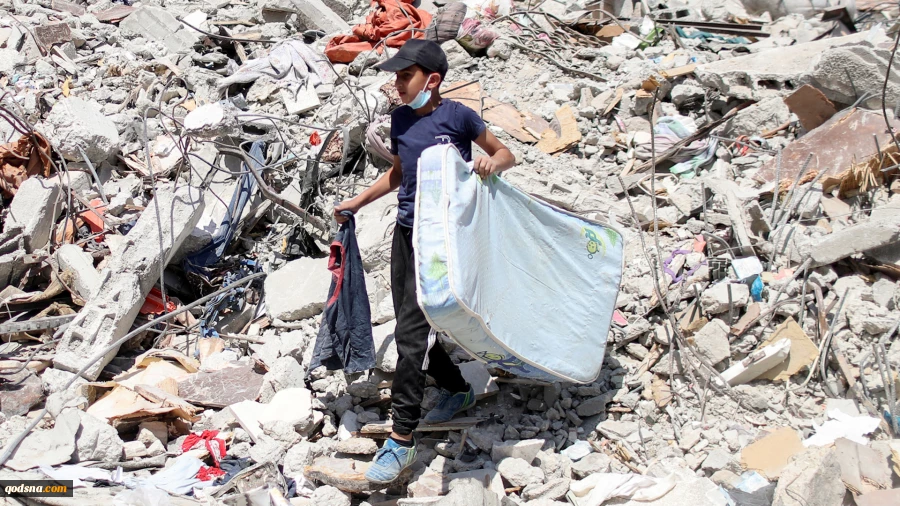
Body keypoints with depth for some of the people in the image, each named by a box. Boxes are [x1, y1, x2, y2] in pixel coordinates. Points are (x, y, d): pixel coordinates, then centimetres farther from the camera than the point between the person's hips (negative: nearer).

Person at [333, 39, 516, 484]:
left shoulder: (456, 116, -8)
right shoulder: (400, 119, 9)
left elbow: (506, 155, 1)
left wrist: (492, 163, -21)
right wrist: (357, 203, 24)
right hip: (406, 231, 7)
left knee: (410, 331, -14)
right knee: (411, 327, 13)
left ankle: (402, 439, -10)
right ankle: (458, 390, 38)